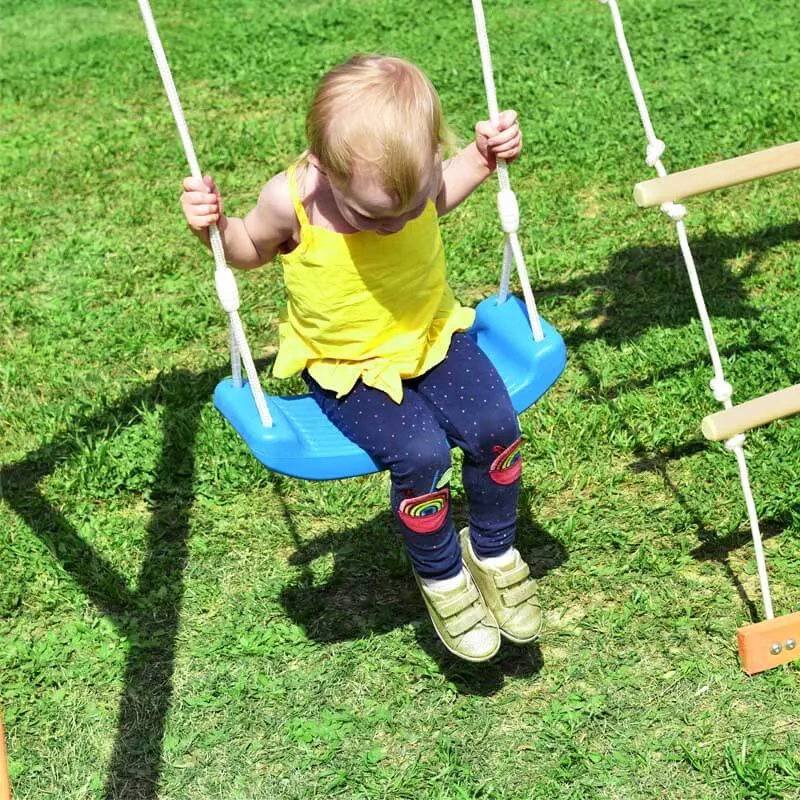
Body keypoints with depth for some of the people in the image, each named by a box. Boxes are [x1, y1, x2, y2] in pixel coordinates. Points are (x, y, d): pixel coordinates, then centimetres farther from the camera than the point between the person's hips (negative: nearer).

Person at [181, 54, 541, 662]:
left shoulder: (414, 176, -15)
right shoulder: (291, 200, -24)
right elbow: (251, 249, 0)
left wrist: (483, 157, -3)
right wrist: (216, 227, -21)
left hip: (431, 335, 4)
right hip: (346, 368, -3)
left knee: (494, 426, -18)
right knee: (421, 453, -25)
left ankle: (494, 551, 10)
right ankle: (441, 577, 4)